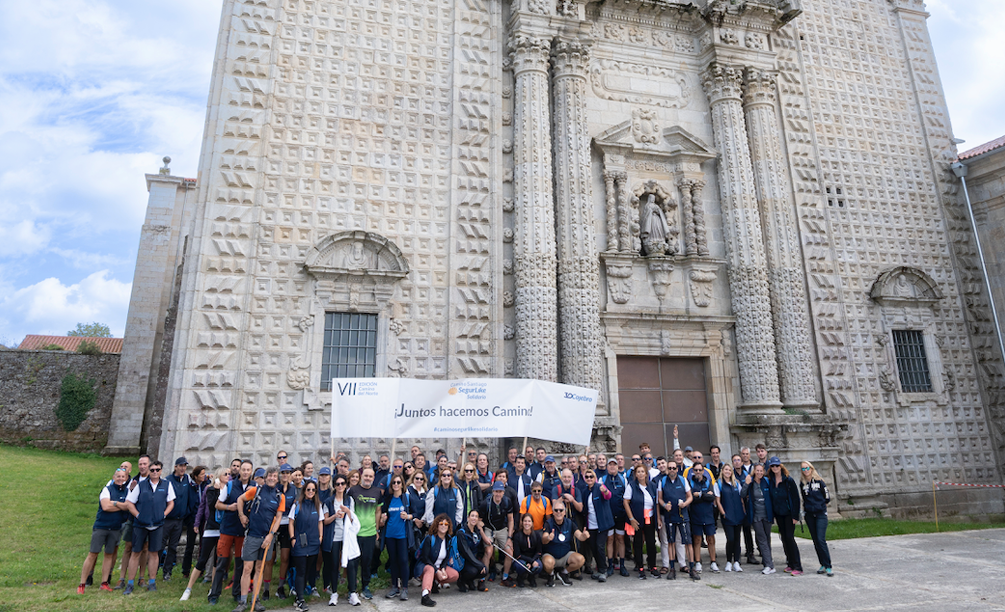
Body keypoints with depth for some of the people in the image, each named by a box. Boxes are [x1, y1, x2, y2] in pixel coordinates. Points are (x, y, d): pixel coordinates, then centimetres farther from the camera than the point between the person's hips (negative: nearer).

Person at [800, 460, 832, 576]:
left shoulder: (819, 481, -5)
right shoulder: (802, 483, 4)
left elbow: (827, 498, 3)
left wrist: (819, 506, 8)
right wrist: (808, 506, 8)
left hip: (821, 514, -4)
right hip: (809, 515, 4)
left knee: (821, 540, -12)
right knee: (816, 541, 7)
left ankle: (828, 567, -6)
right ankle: (823, 565, 16)